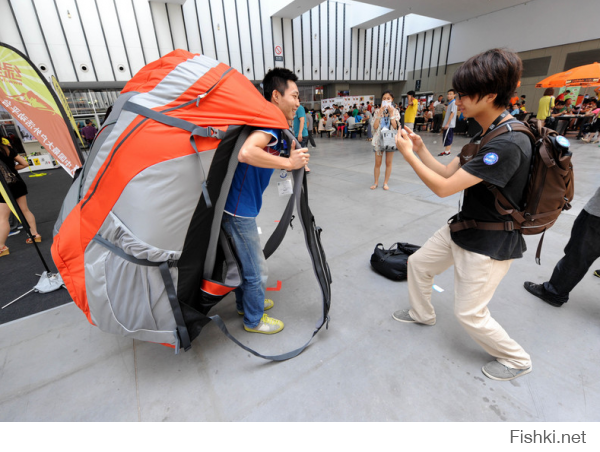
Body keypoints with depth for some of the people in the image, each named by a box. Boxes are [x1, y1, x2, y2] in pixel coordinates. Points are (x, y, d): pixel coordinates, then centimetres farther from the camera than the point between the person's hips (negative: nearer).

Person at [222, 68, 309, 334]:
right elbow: (246, 153, -38)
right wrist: (288, 163, -29)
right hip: (239, 210, -10)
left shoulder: (271, 124, 12)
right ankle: (254, 320, 29)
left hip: (239, 206, 10)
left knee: (245, 262, 25)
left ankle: (245, 303, 46)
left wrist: (292, 161, 2)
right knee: (256, 271, 7)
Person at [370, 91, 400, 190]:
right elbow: (375, 127, -10)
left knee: (388, 163, 5)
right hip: (379, 139, 0)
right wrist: (380, 113, -13)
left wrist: (391, 113, -13)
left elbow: (395, 126, -10)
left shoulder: (395, 111, 3)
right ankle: (376, 182, 14)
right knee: (377, 163, 3)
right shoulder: (378, 112, 3)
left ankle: (386, 182, 14)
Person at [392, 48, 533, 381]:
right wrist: (421, 149, -5)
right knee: (418, 263, 18)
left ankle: (516, 360, 35)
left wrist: (407, 154, -21)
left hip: (490, 244, -9)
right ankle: (422, 314, 44)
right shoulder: (486, 134, 3)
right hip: (462, 229, 9)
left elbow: (443, 188, -29)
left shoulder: (508, 144, -29)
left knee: (469, 314, 5)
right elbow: (448, 172, 7)